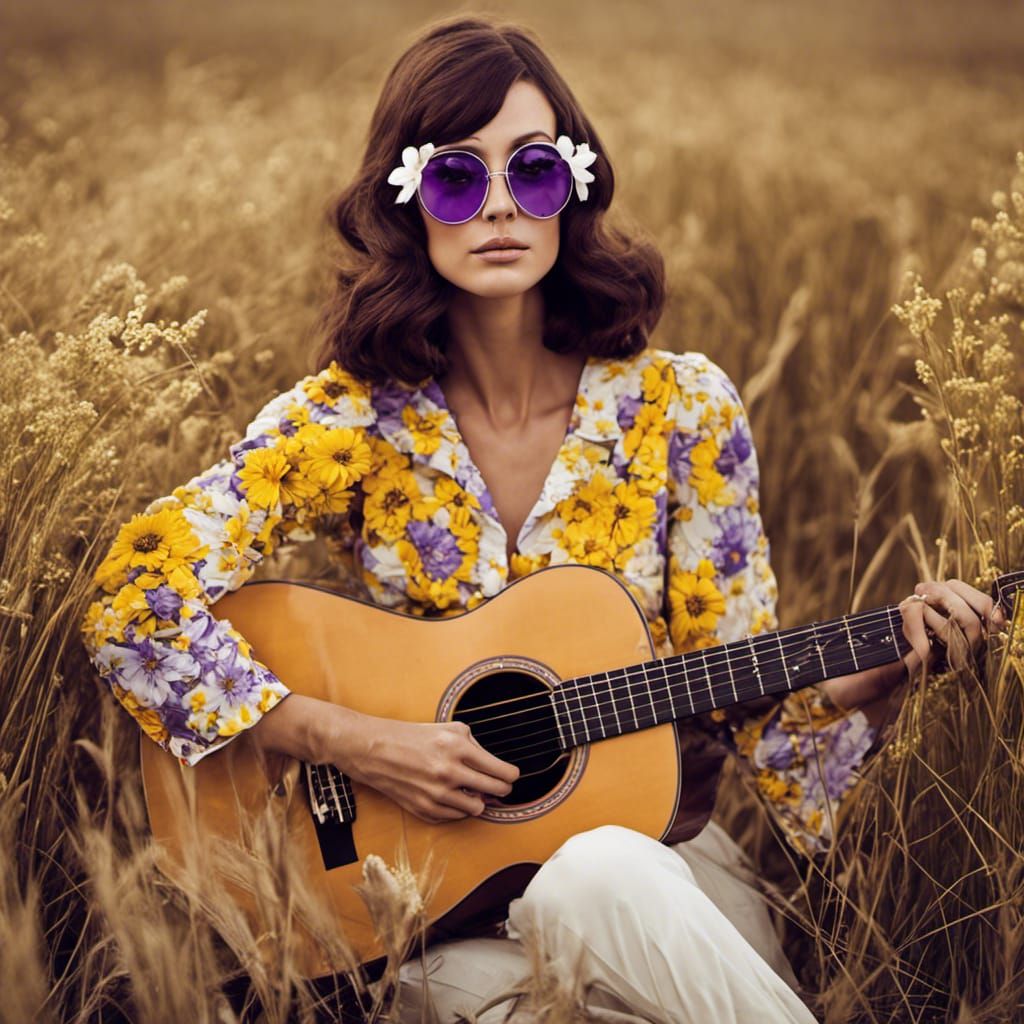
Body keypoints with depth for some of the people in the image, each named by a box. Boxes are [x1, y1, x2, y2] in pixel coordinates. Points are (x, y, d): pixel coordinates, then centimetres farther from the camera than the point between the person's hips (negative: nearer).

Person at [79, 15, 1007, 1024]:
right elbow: (132, 601, -12)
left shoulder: (679, 406, -2)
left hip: (654, 856, 1)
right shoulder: (349, 420, -6)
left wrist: (869, 676, -17)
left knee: (601, 875, -35)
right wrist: (357, 742, -18)